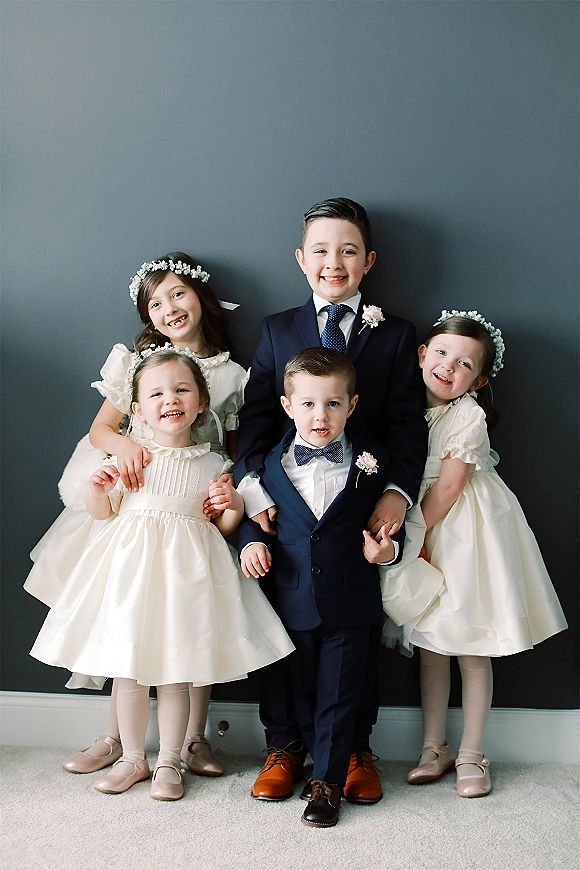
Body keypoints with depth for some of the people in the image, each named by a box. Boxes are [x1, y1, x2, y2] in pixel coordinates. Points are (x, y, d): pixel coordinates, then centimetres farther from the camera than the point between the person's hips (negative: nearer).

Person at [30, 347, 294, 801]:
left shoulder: (212, 464, 2)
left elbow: (223, 527, 9)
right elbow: (102, 512, 9)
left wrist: (233, 505, -11)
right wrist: (99, 487, -11)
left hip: (184, 570, 0)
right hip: (131, 564, 1)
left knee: (176, 672, 4)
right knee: (128, 669, 7)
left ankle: (169, 762, 21)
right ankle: (133, 758, 25)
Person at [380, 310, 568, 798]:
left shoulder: (469, 415, -14)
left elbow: (448, 487, -14)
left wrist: (417, 530, -9)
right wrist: (413, 537, -4)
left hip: (466, 528, -5)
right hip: (422, 526, 5)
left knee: (472, 647, 2)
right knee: (430, 645, 11)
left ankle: (472, 755, 14)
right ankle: (435, 747, 24)